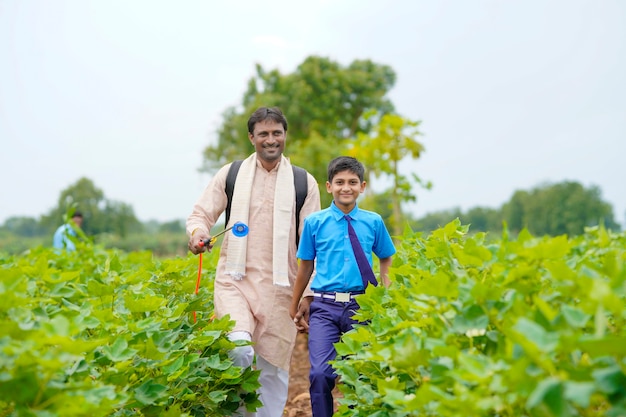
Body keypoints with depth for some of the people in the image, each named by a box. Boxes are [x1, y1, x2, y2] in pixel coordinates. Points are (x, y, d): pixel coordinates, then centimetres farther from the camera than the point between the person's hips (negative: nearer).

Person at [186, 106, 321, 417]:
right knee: (238, 350, -22)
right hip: (235, 280, -1)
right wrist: (197, 231, -15)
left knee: (273, 366, 7)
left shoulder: (304, 182, 5)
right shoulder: (231, 174, 7)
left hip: (279, 287, 1)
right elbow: (201, 214, 10)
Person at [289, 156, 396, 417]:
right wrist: (294, 306, 15)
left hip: (361, 306, 1)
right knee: (320, 373, -14)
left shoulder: (373, 222, 4)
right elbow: (305, 266, 10)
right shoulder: (314, 222, 2)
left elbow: (386, 259, 18)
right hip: (325, 307, -1)